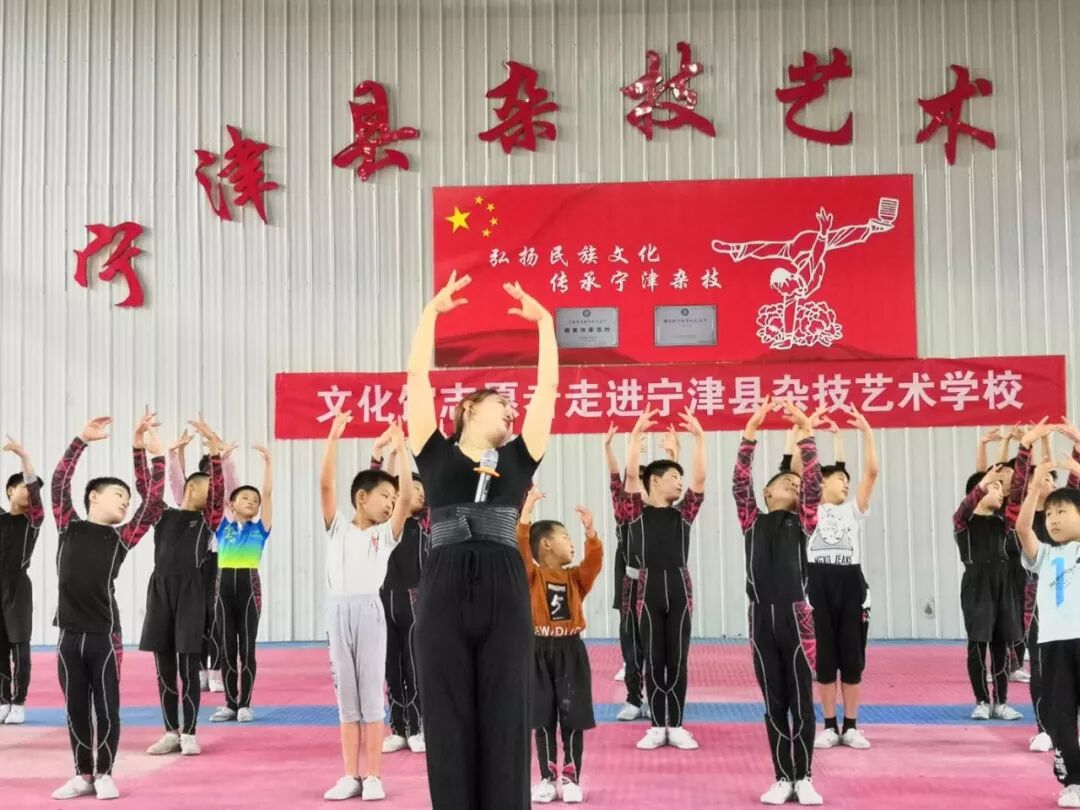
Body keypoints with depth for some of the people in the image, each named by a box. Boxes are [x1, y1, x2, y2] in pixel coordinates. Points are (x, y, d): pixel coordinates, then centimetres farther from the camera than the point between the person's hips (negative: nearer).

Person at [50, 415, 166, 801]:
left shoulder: (122, 537, 5)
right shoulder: (69, 527, 6)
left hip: (105, 635, -1)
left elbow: (153, 502, -1)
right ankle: (82, 774, 21)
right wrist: (82, 439, -3)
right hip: (69, 634, 1)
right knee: (76, 709, 9)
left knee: (106, 708, 3)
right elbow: (60, 481, 1)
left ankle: (104, 774, 16)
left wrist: (156, 456, -3)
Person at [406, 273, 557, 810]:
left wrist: (544, 322, 12)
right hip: (444, 592, -1)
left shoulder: (519, 458, 15)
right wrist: (432, 311, 4)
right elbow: (417, 379, 7)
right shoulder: (435, 453, 12)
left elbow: (548, 387, 13)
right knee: (448, 725, 3)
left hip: (505, 594, 1)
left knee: (505, 725, 3)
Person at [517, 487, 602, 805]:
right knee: (543, 719, 4)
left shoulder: (575, 577, 8)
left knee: (573, 718, 2)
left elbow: (594, 560, -8)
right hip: (540, 652, -2)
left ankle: (570, 778, 11)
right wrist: (527, 510, -23)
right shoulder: (532, 576, -1)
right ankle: (547, 778, 14)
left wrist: (590, 531, -20)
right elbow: (520, 548, -16)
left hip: (570, 651, 2)